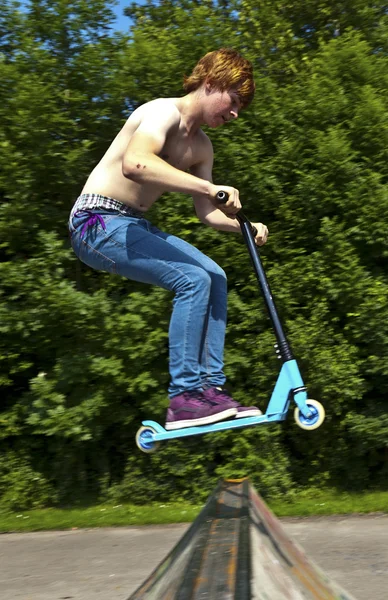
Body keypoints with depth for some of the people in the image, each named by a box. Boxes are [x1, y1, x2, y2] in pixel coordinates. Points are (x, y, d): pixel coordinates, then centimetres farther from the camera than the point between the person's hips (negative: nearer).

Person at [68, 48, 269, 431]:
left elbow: (206, 212, 17)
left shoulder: (201, 147, 12)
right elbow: (134, 164, -36)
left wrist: (244, 226, -3)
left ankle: (211, 386, 5)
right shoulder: (165, 112, -16)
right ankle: (185, 398, -18)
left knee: (214, 278, 4)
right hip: (98, 222, -10)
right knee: (193, 280, -21)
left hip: (132, 226, 10)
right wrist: (208, 187, -38)